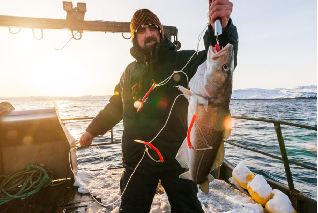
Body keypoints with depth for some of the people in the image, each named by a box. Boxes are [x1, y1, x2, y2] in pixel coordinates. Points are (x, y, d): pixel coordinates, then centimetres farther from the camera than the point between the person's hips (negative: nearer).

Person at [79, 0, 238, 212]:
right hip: (137, 161, 3)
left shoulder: (181, 60, -4)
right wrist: (93, 130, 26)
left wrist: (222, 27, -39)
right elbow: (115, 106, 20)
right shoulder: (130, 71, 9)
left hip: (177, 157, -2)